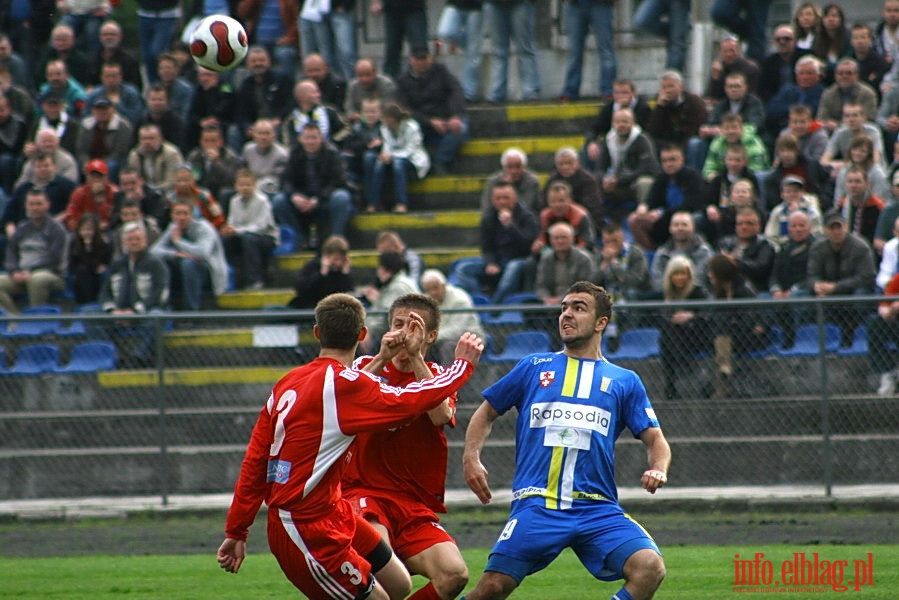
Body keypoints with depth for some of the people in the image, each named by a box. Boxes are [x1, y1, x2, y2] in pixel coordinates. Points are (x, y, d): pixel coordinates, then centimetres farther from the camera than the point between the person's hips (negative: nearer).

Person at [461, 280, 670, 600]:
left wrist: (657, 470, -8)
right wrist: (471, 458, 5)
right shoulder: (534, 367, 16)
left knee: (649, 567, -24)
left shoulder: (624, 381, 16)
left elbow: (655, 439, 14)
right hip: (537, 505, -1)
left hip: (599, 510, 1)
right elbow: (487, 412, 23)